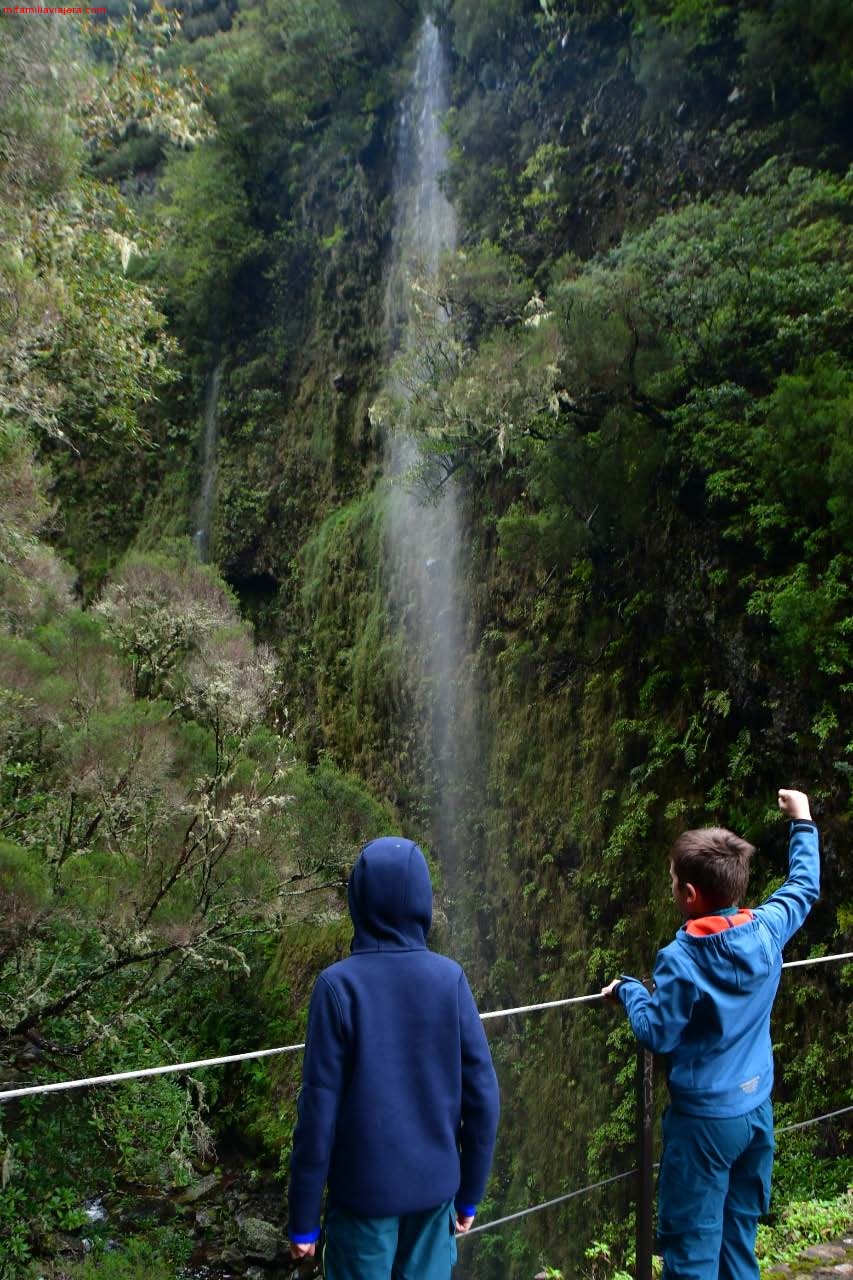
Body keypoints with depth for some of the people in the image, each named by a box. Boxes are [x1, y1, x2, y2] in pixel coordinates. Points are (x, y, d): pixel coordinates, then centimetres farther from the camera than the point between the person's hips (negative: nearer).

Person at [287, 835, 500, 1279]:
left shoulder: (340, 984, -15)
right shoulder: (450, 978, -8)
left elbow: (319, 1109, -14)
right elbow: (482, 1094, -4)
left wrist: (303, 1218, -2)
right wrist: (469, 1193, 9)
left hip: (364, 1191, -2)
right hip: (435, 1188, 3)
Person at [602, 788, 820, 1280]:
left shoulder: (681, 958, -22)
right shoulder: (767, 931, -6)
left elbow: (659, 1035, -15)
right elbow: (804, 887, 13)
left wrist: (629, 990, 1)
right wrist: (803, 822, 23)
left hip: (704, 1119, -6)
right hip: (757, 1111, 6)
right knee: (740, 1237, 19)